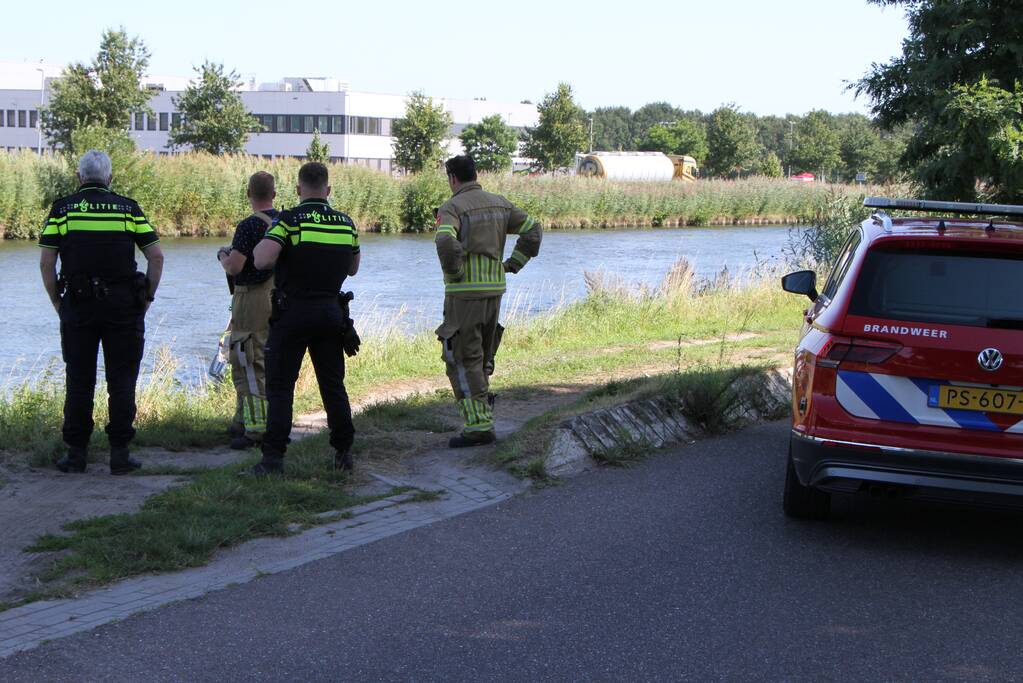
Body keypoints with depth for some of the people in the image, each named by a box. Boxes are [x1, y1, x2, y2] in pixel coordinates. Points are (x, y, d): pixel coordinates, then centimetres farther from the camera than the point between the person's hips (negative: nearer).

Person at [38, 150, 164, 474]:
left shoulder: (62, 208, 4)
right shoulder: (128, 208, 5)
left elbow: (46, 263, -2)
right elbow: (156, 257, -1)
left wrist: (57, 302, 8)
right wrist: (147, 298, 7)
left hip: (77, 305, 0)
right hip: (123, 306, 0)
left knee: (79, 381, 7)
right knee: (121, 381, 5)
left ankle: (76, 453, 8)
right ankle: (120, 454, 4)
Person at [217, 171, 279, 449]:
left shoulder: (249, 226, -17)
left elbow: (234, 267, -21)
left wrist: (223, 255, 2)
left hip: (252, 299, -8)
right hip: (279, 298, 8)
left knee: (249, 365, -6)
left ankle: (257, 429, -9)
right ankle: (243, 421, 25)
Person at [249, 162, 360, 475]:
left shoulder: (290, 221, -11)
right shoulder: (347, 224, 6)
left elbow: (262, 260, -22)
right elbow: (352, 269, 18)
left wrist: (263, 242, -1)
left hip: (292, 312, -4)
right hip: (331, 313, 4)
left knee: (280, 386, 0)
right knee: (333, 385, 13)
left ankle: (274, 457, -7)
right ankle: (344, 453, 17)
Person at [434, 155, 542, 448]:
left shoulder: (451, 207, -11)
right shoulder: (498, 203, 11)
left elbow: (446, 243, -30)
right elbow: (533, 230, 11)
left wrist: (453, 274, -13)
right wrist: (511, 265, 12)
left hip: (464, 293, -7)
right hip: (494, 290, 7)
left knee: (461, 361, -4)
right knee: (481, 357, 20)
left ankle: (478, 426, -8)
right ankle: (481, 415, 24)